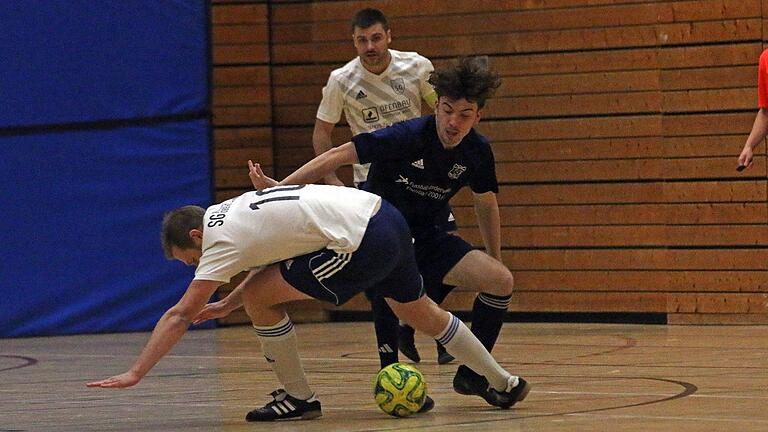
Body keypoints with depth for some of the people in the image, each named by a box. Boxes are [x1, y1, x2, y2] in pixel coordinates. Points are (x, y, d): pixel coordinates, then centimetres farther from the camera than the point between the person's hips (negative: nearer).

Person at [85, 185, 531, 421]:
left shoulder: (222, 240, -7)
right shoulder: (234, 213, 17)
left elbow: (180, 315, -9)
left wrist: (135, 373, -8)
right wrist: (225, 306, 27)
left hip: (363, 244, -10)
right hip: (386, 217, 10)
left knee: (260, 300, -2)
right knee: (422, 313, 26)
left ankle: (298, 397, 9)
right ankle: (504, 384, 37)